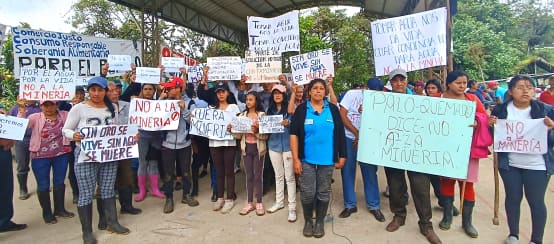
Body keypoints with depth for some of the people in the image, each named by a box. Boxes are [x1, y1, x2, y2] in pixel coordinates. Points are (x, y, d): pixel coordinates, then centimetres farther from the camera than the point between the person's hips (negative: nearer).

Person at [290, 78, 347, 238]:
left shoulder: (333, 109, 2)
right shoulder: (301, 109, -2)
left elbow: (340, 134, 5)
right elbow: (294, 134, -5)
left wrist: (342, 156, 3)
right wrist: (295, 159, -10)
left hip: (327, 159, 1)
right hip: (306, 159, -1)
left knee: (323, 192, 11)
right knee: (307, 192, 4)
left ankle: (320, 222, 28)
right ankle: (308, 221, 27)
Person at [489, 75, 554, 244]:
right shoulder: (500, 109, -3)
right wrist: (491, 126, -15)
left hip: (537, 165, -1)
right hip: (509, 164, 1)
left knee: (536, 201, 7)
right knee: (512, 198, 12)